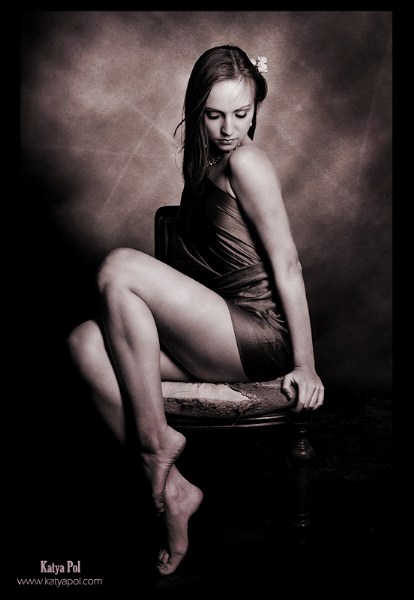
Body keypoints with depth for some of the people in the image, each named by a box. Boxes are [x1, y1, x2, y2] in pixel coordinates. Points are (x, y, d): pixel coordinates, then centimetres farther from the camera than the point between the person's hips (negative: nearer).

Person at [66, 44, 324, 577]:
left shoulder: (247, 162, -9)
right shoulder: (205, 163, 17)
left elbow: (287, 263, -12)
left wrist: (305, 363, -12)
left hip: (259, 341, -8)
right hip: (214, 341, 8)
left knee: (119, 267, -21)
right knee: (85, 342, -12)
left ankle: (156, 439, -14)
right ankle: (171, 490, -9)